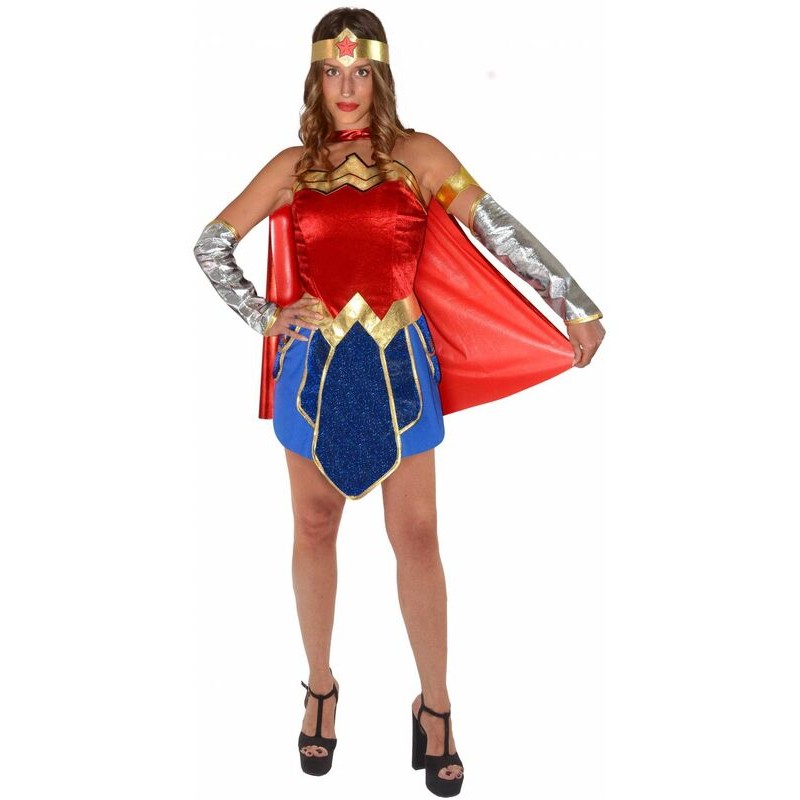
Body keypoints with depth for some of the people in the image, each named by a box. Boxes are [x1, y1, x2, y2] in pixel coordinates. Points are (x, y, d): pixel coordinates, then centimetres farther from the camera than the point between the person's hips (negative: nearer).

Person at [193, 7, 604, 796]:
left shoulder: (418, 155, 1)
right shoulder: (293, 166, 6)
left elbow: (500, 230, -6)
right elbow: (211, 244, 12)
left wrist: (574, 304, -11)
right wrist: (261, 316, 1)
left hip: (398, 366, -1)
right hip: (314, 368, 2)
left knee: (416, 536, 2)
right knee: (315, 528, 11)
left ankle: (435, 706, 18)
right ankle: (320, 688, 30)